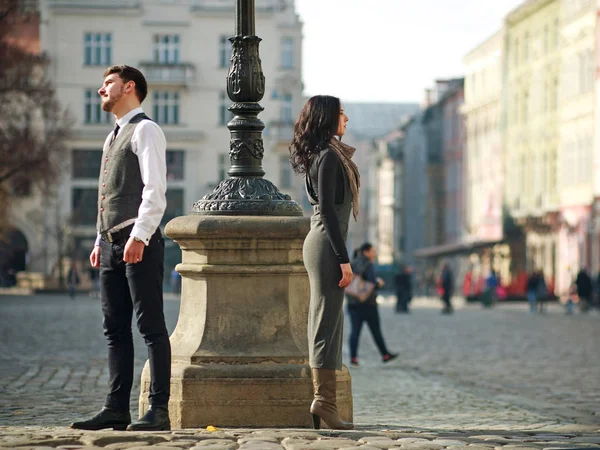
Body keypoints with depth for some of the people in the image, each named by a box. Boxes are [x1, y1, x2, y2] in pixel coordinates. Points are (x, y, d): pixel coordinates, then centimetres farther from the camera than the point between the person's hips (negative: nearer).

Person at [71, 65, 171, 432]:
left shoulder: (145, 130, -5)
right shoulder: (114, 137, 23)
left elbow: (155, 189, -15)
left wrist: (139, 237, -22)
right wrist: (101, 241, 17)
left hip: (139, 243, -9)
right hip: (112, 243, 9)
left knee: (151, 326, -7)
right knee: (115, 329, 7)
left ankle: (159, 410, -8)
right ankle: (116, 409, 9)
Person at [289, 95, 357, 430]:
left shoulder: (319, 154, 17)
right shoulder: (329, 155, -13)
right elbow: (328, 209, -18)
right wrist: (343, 259, -20)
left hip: (319, 242, 10)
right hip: (327, 243, -10)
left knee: (327, 322, 10)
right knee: (327, 321, -11)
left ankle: (324, 399, 12)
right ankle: (324, 401, -12)